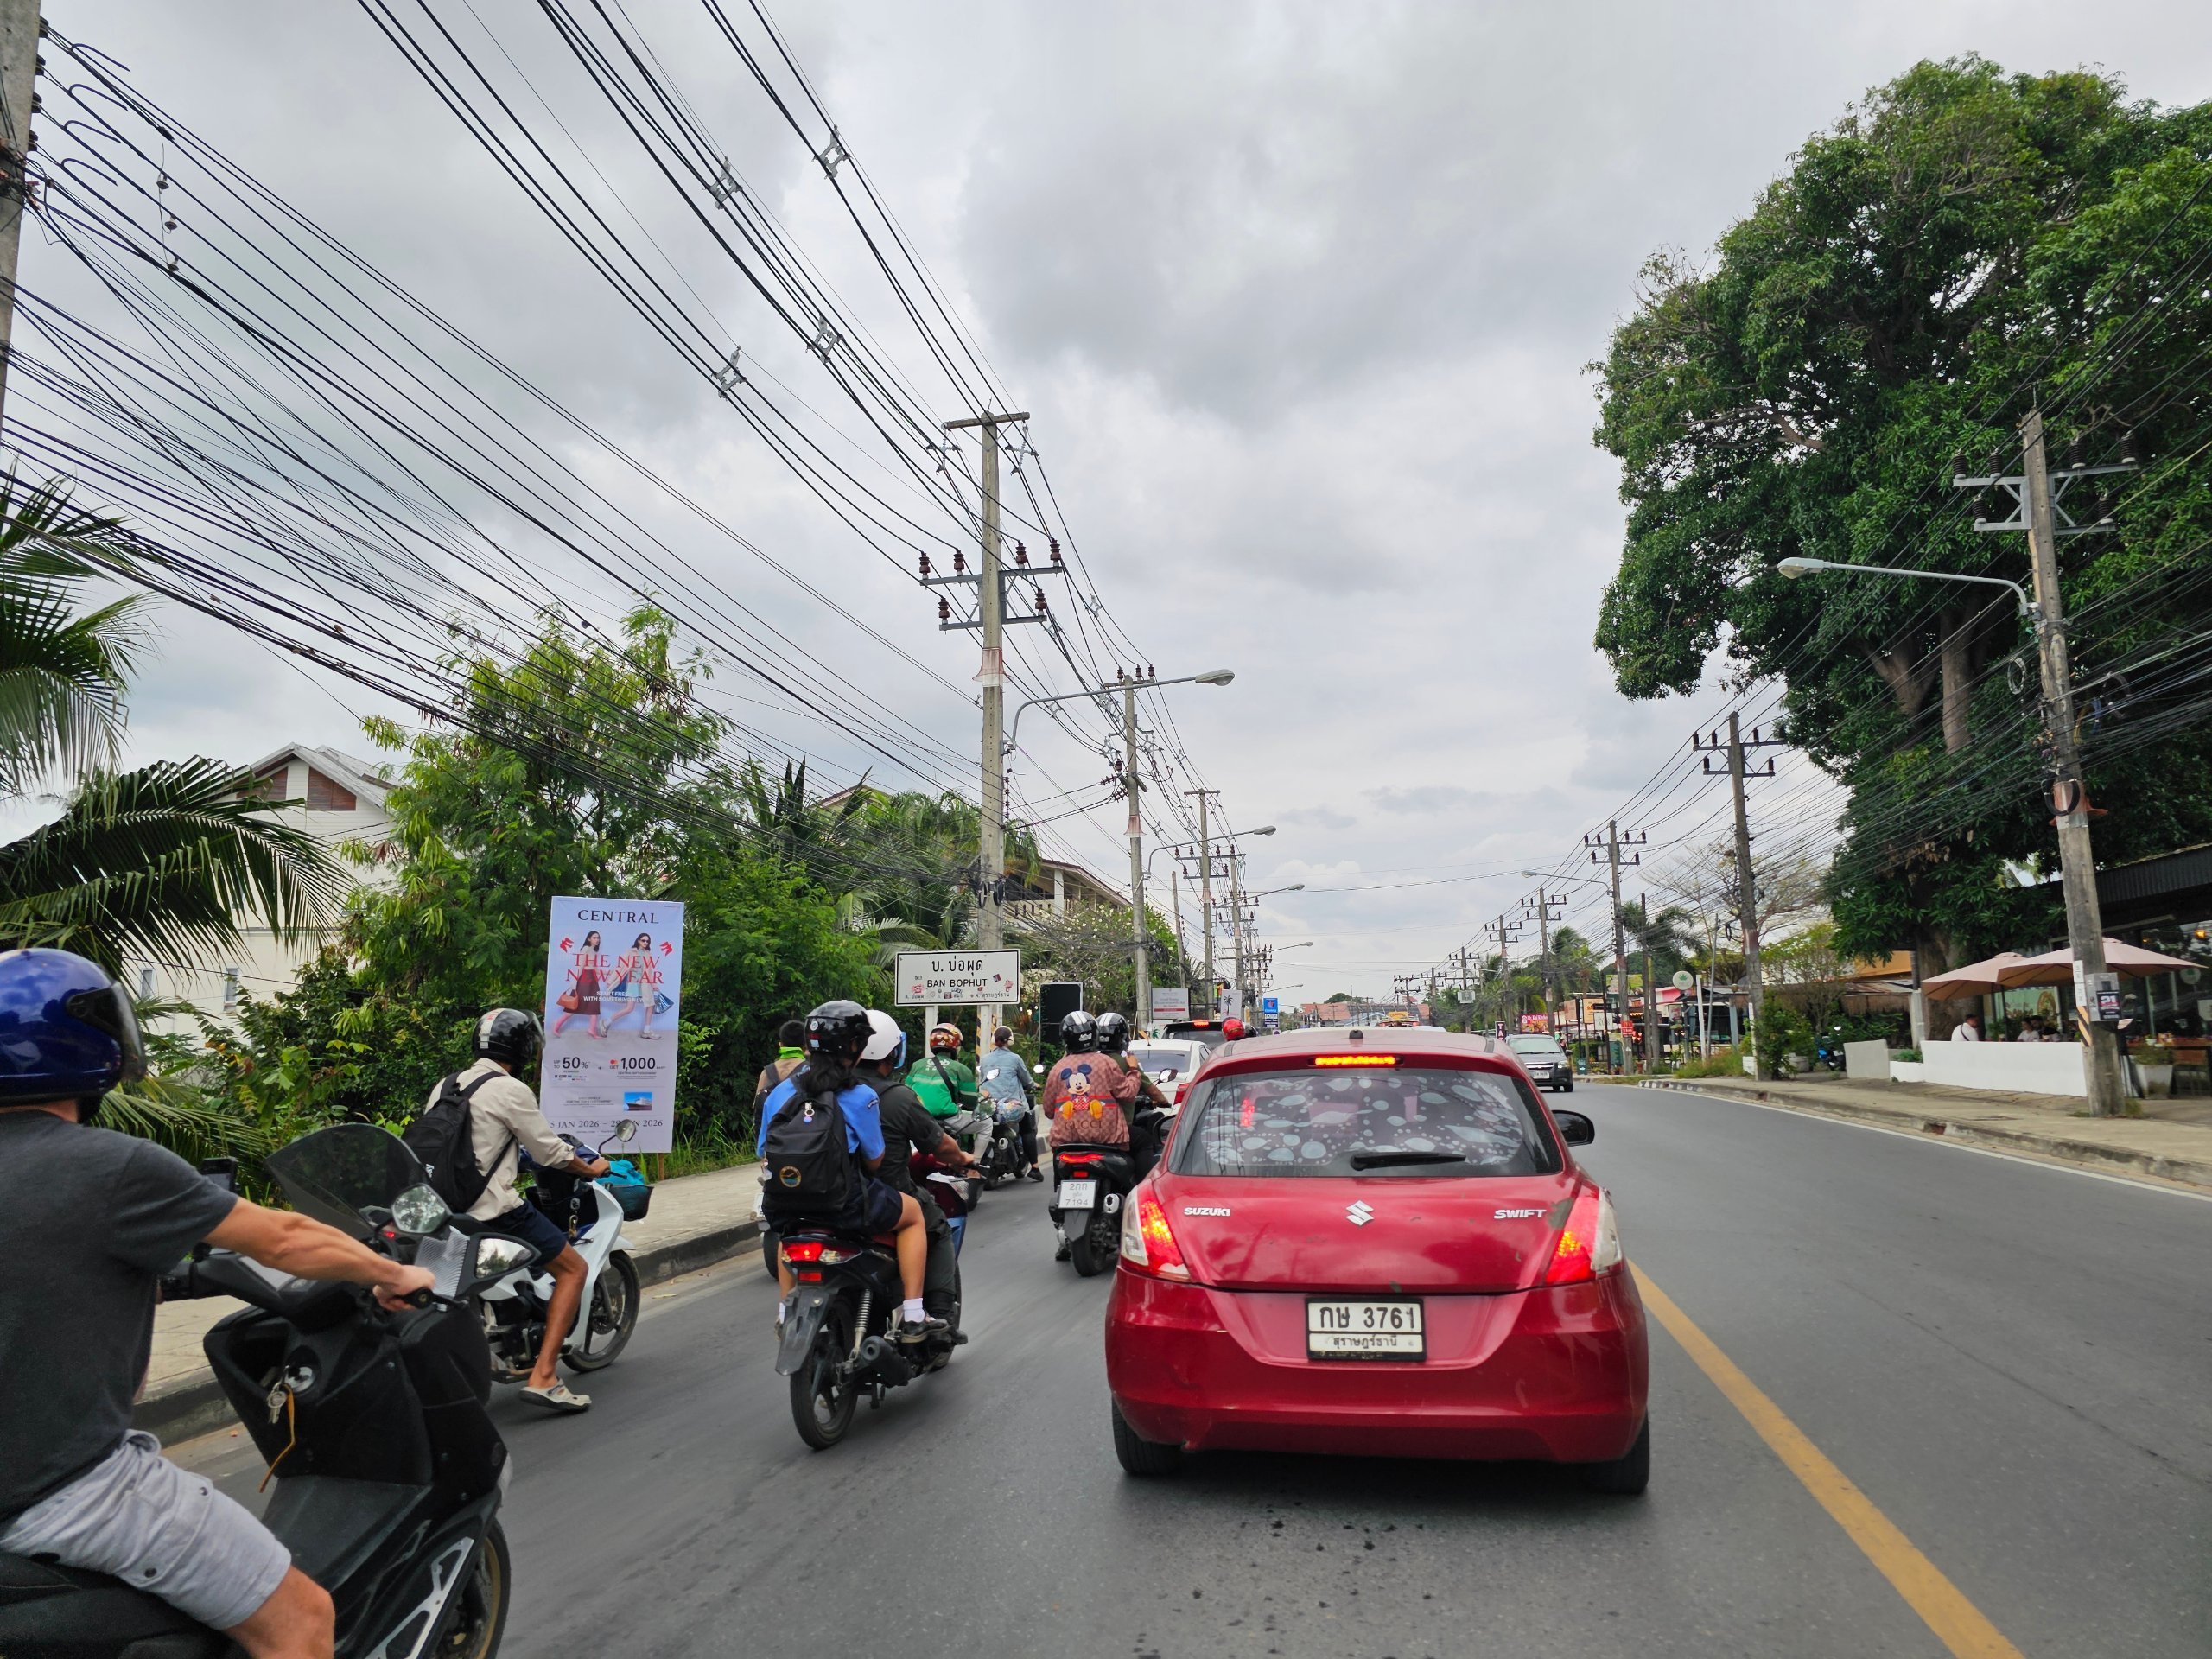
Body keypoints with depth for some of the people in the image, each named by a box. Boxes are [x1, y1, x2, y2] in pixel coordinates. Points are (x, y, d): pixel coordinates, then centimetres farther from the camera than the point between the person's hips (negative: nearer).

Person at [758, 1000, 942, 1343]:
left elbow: (765, 1154, 8)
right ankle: (912, 1317, 15)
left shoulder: (780, 1092, 3)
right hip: (844, 1206, -5)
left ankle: (785, 1310, 36)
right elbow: (873, 1162, -4)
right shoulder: (860, 1096, -12)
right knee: (913, 1213, 20)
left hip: (784, 1207, 5)